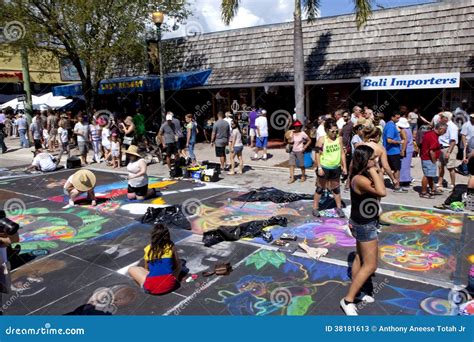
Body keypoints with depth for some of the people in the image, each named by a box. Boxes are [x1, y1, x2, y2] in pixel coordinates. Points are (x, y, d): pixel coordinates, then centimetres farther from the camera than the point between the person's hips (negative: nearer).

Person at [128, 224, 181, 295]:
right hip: (170, 284, 1)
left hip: (152, 287, -1)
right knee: (179, 264, 31)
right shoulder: (171, 247, 7)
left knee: (131, 269, 23)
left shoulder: (148, 249, 9)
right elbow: (178, 264, 16)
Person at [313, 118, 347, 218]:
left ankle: (339, 207, 27)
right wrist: (319, 168, -17)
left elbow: (342, 153, 6)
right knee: (320, 188, 8)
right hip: (324, 167, -4)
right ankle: (315, 208, 18)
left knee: (336, 188, 16)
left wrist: (344, 167, 4)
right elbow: (317, 154, -12)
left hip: (336, 167, 4)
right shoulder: (322, 140, -11)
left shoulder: (339, 139, 0)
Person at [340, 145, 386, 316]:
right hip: (364, 226, -10)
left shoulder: (365, 176, 2)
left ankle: (355, 292, 38)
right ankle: (348, 300, 8)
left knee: (360, 258, 21)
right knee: (370, 266, -1)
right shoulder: (359, 179, -28)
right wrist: (374, 172, -29)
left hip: (365, 223, 10)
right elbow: (382, 192, -40)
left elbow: (378, 194, 12)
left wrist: (378, 173, 0)